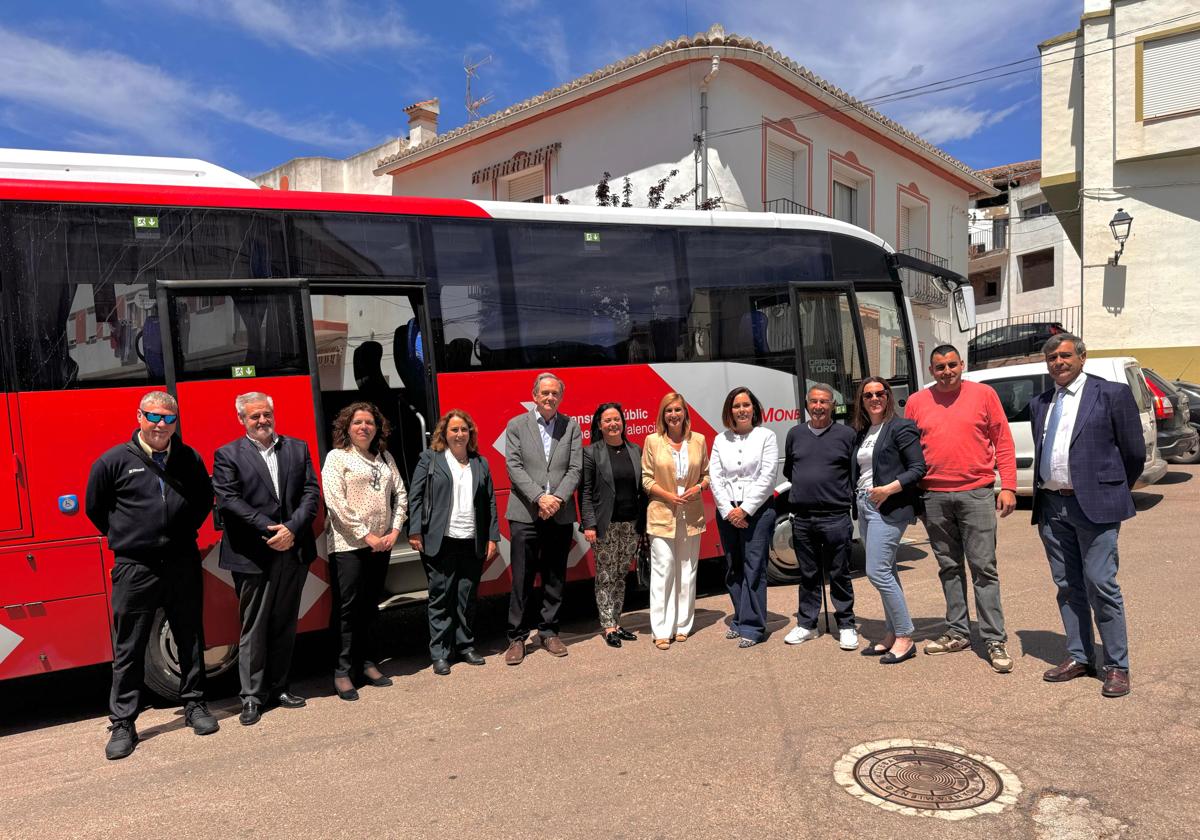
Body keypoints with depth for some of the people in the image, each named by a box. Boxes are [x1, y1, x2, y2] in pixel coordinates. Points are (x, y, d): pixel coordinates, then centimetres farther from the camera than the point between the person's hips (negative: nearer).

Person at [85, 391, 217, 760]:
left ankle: (194, 704, 27)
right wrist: (126, 537, 7)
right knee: (128, 649, 5)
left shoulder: (189, 458, 3)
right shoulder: (115, 461, -5)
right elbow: (95, 507, 6)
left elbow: (205, 499, 18)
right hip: (135, 569, -2)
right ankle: (122, 723, 15)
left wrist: (184, 532, 9)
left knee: (190, 639, 12)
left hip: (183, 563, 3)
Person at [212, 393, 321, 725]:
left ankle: (277, 687, 25)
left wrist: (292, 528, -12)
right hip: (253, 558, -3)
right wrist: (268, 530, -17)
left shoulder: (298, 448, 10)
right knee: (254, 628, 5)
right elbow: (228, 500, -10)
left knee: (285, 625, 13)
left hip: (294, 553, 4)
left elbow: (311, 493, 3)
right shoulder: (228, 455, 0)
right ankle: (252, 696, 14)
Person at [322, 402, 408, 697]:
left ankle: (368, 663, 22)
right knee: (347, 607, -1)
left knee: (370, 607, 13)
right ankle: (342, 671, 7)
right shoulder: (337, 457, -3)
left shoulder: (385, 458, 13)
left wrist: (394, 531, -2)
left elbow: (400, 495, 12)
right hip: (348, 545, -5)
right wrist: (366, 536, -13)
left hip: (381, 545, 5)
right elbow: (336, 502, -12)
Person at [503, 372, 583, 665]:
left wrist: (557, 499, -13)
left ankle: (549, 632, 24)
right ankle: (517, 638, 11)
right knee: (522, 579, 1)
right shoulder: (517, 425, 3)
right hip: (525, 514, -2)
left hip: (561, 515, 2)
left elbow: (575, 469, 1)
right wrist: (540, 497, -16)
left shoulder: (572, 426, 7)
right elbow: (514, 467, -5)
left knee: (555, 578, 10)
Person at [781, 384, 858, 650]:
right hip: (802, 518, 3)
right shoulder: (795, 434, 9)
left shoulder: (846, 434, -1)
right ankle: (806, 624, 22)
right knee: (808, 574, 13)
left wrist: (845, 495, 0)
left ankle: (846, 626, 16)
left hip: (836, 516, -3)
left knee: (839, 575, 5)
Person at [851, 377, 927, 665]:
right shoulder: (861, 434, 16)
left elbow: (919, 468, -12)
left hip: (889, 508, -8)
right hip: (866, 506, 8)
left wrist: (889, 489, -20)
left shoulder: (900, 427, -7)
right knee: (886, 573, 12)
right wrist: (858, 499, 10)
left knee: (877, 572, -12)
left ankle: (905, 638, -2)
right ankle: (892, 635, 20)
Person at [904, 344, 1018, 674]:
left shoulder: (984, 394, 2)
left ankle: (995, 640, 6)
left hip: (976, 494, -2)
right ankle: (958, 632, 23)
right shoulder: (917, 402, 7)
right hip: (934, 497, 3)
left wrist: (1008, 487, -4)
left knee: (984, 568, -1)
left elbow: (1003, 442, 3)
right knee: (949, 568, 12)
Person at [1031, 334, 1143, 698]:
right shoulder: (1039, 404, 14)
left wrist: (1111, 493, 7)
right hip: (1051, 507, 6)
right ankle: (1079, 657, 22)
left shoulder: (1112, 393, -2)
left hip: (1094, 505, -5)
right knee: (1068, 586, 11)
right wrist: (1043, 496, 15)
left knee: (1101, 584, -5)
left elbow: (1134, 453, 0)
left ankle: (1117, 666, 8)